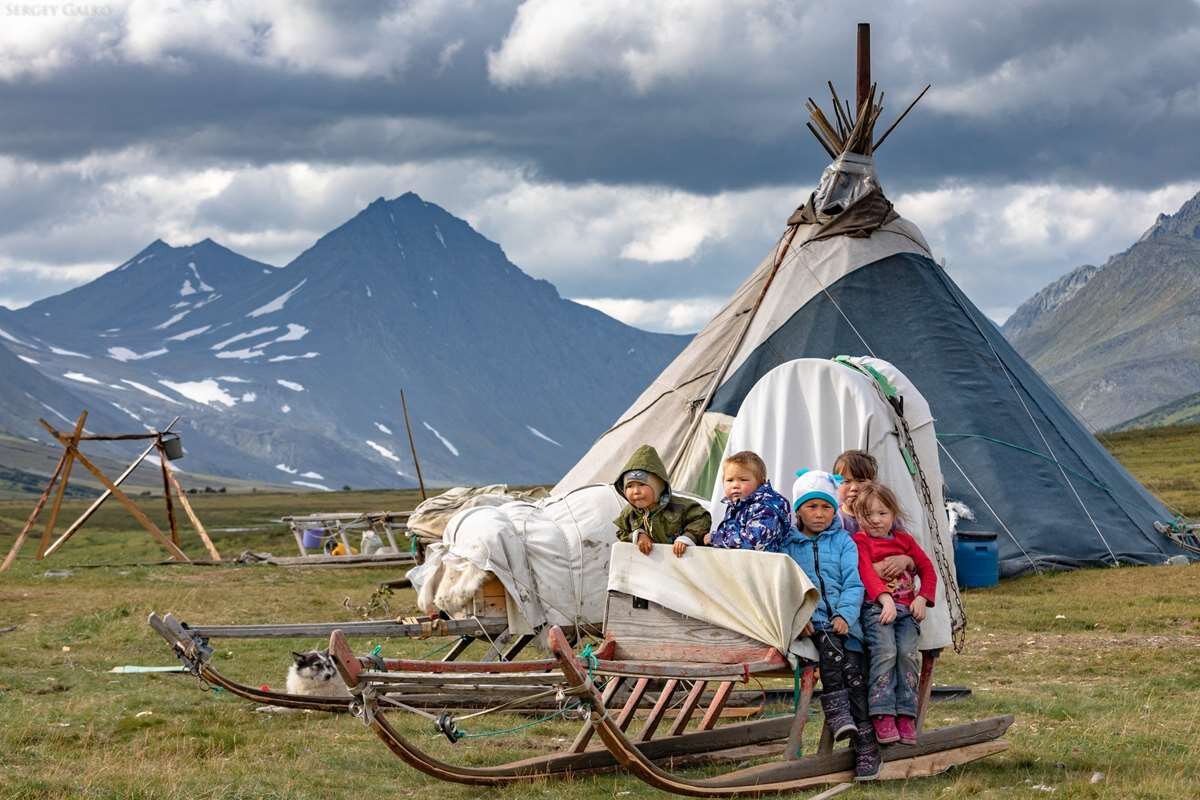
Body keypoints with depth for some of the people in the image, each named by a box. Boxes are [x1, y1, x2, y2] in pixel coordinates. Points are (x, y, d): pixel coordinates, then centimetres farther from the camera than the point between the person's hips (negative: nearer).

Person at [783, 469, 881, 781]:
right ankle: (837, 711, -32)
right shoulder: (788, 545, 14)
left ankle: (866, 745, -17)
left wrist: (845, 615, -13)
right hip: (810, 622, 0)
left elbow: (854, 584, 4)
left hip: (843, 621, 0)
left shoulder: (844, 542, 13)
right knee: (827, 641, -34)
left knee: (852, 669, -19)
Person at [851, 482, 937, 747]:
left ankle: (906, 715, -16)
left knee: (908, 651, -21)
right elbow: (866, 572, -8)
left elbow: (927, 569, 20)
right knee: (885, 650, -28)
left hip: (906, 608, 4)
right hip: (875, 606, -4)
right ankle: (882, 715, -25)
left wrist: (922, 598, 2)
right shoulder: (860, 541, 8)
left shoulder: (904, 540, 24)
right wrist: (885, 598, -23)